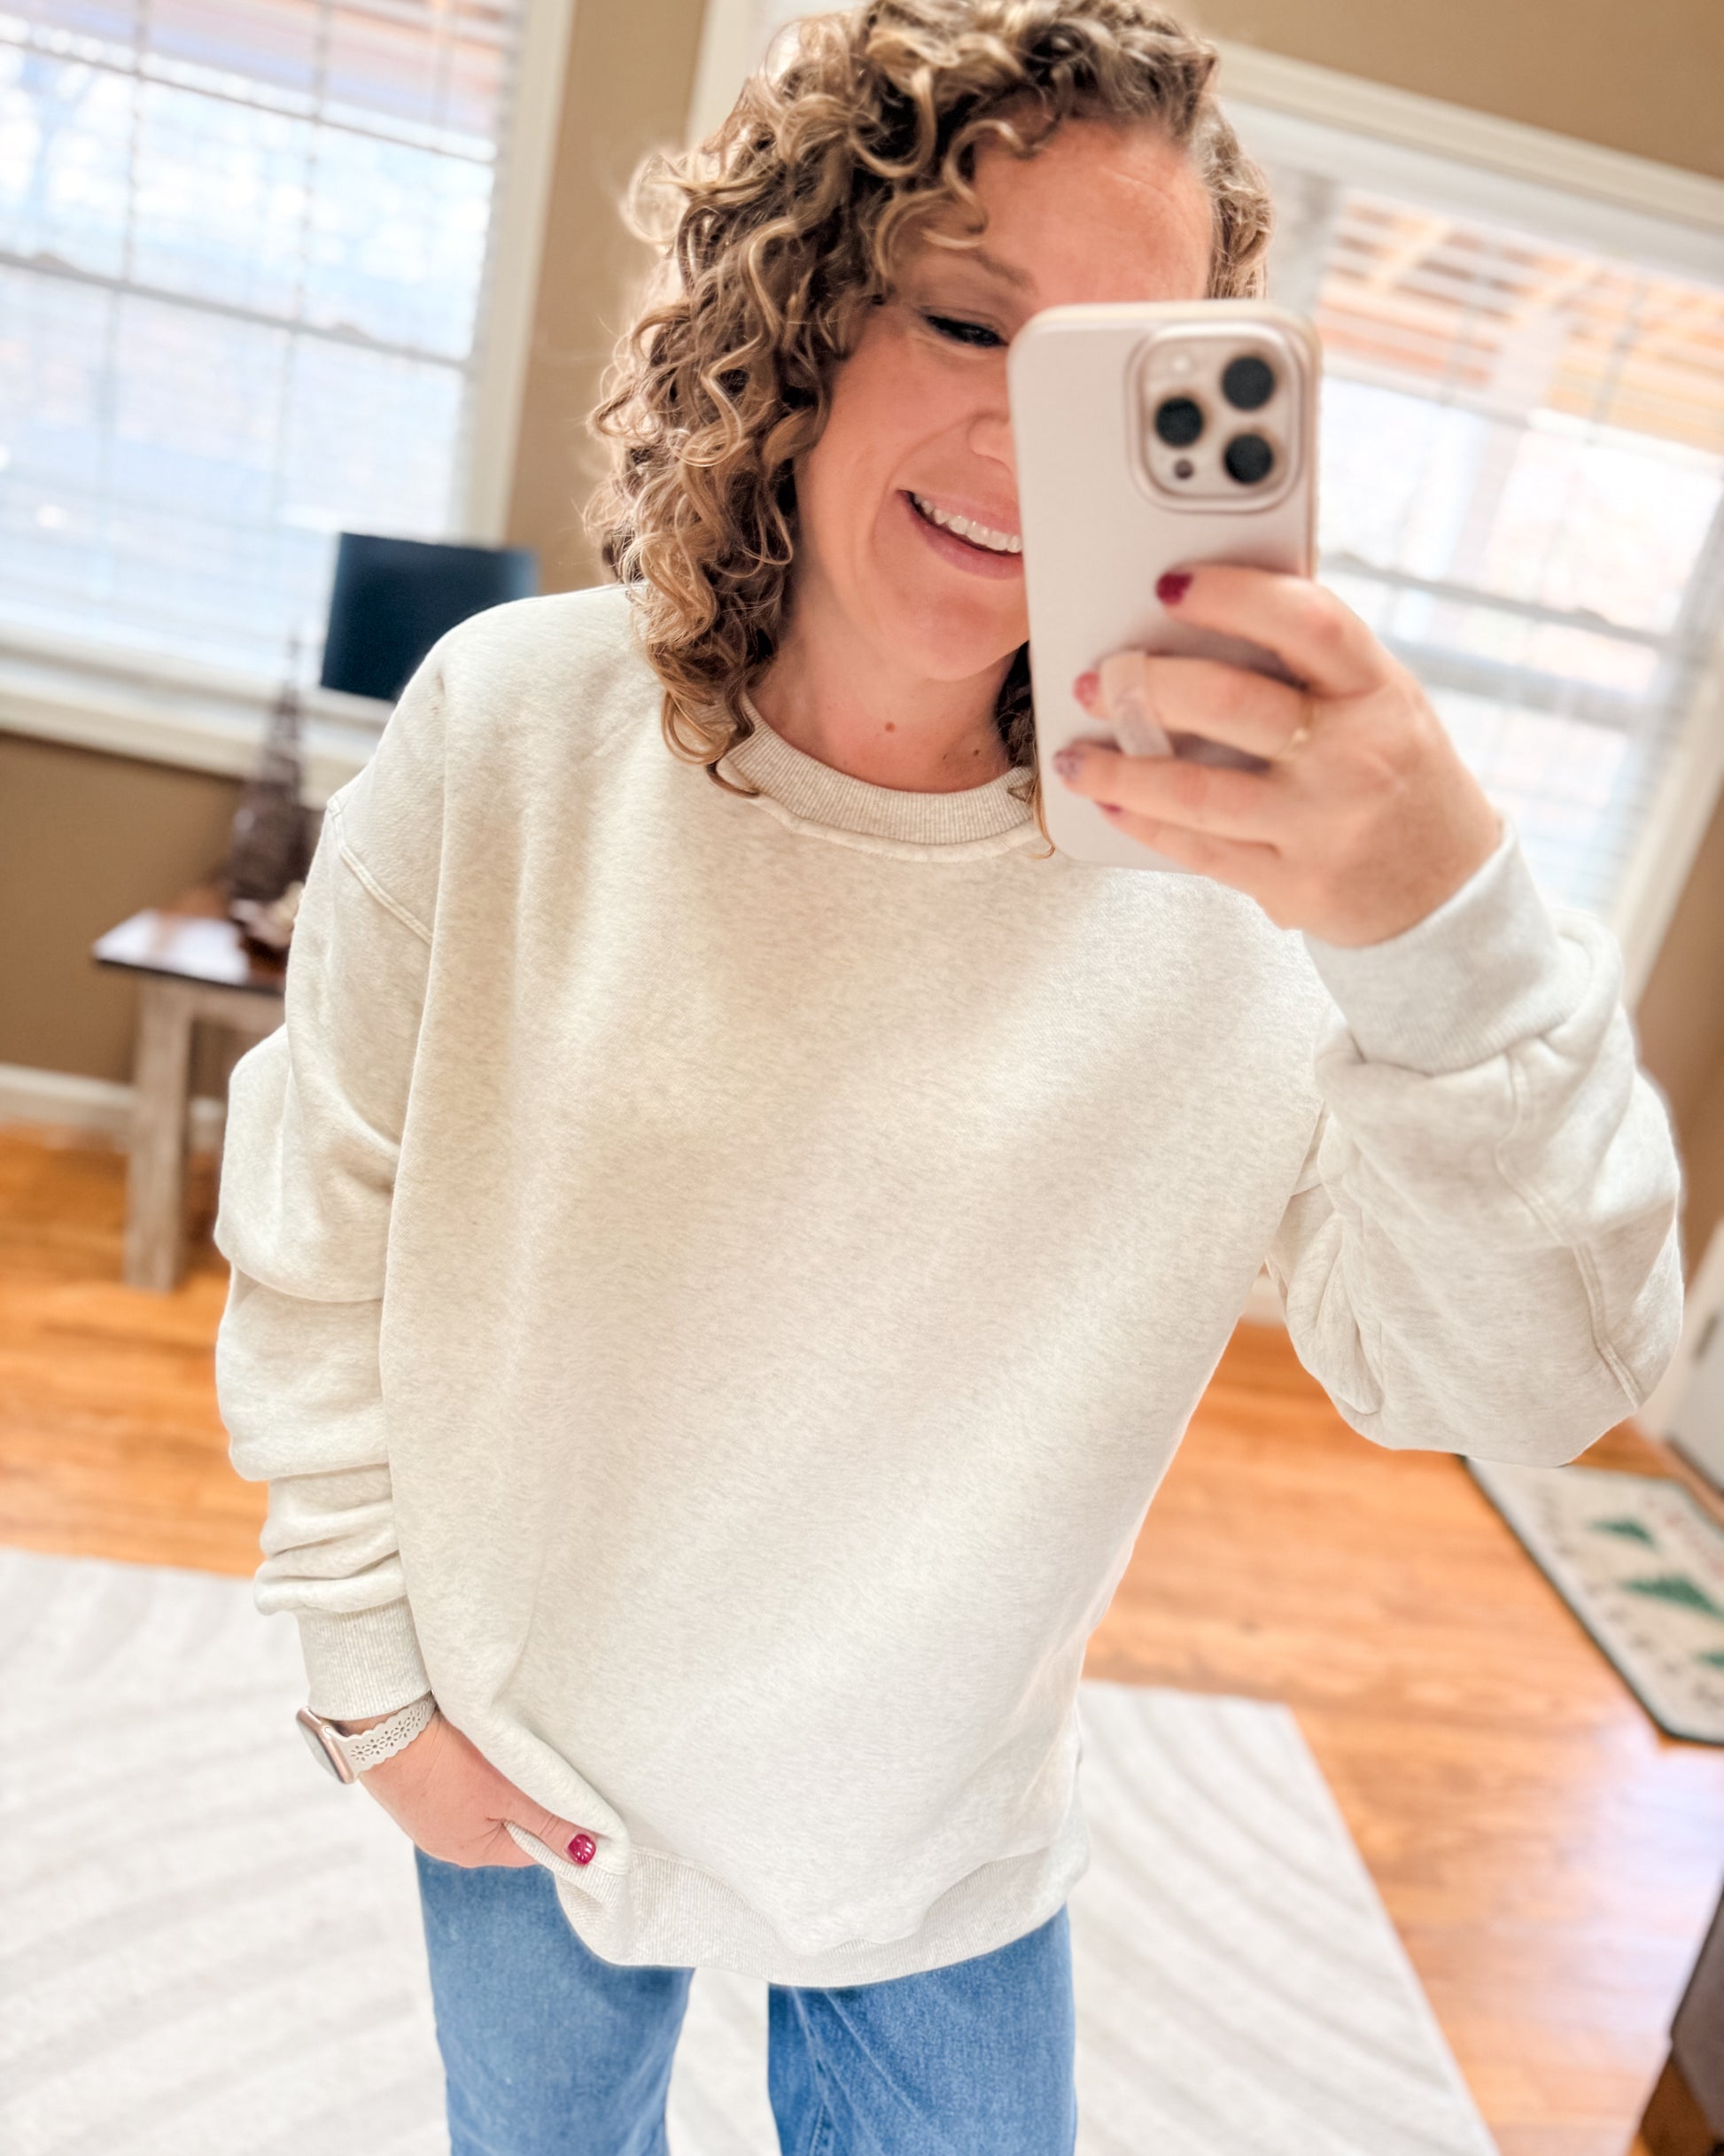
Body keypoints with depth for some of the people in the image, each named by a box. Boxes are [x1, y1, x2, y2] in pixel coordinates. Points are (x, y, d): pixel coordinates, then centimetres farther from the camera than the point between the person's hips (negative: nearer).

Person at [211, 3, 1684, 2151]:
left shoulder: (1247, 849, -22)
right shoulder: (512, 728, -19)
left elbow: (1524, 1381, -24)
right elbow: (322, 1227, -9)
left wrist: (1453, 931, -43)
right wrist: (369, 1665, -2)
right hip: (515, 1768, 2)